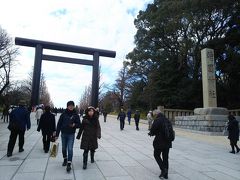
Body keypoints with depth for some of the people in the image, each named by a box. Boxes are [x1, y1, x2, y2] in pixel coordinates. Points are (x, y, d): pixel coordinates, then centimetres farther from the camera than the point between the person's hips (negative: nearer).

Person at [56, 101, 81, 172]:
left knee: (70, 149, -7)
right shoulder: (63, 114, -2)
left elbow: (79, 125, 1)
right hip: (63, 134, 2)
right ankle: (65, 159, 36)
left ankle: (69, 164, -1)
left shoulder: (75, 115, -3)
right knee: (64, 148, 13)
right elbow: (59, 124, 0)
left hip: (71, 135, -2)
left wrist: (74, 125, -22)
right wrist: (57, 134, -1)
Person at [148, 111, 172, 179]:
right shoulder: (168, 121, 7)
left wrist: (151, 133, 10)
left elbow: (152, 130, -14)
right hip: (167, 142, 6)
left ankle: (163, 169, 2)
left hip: (159, 142, -6)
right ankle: (165, 174, 22)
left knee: (157, 155, 13)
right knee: (165, 157, 15)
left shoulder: (157, 120, -14)